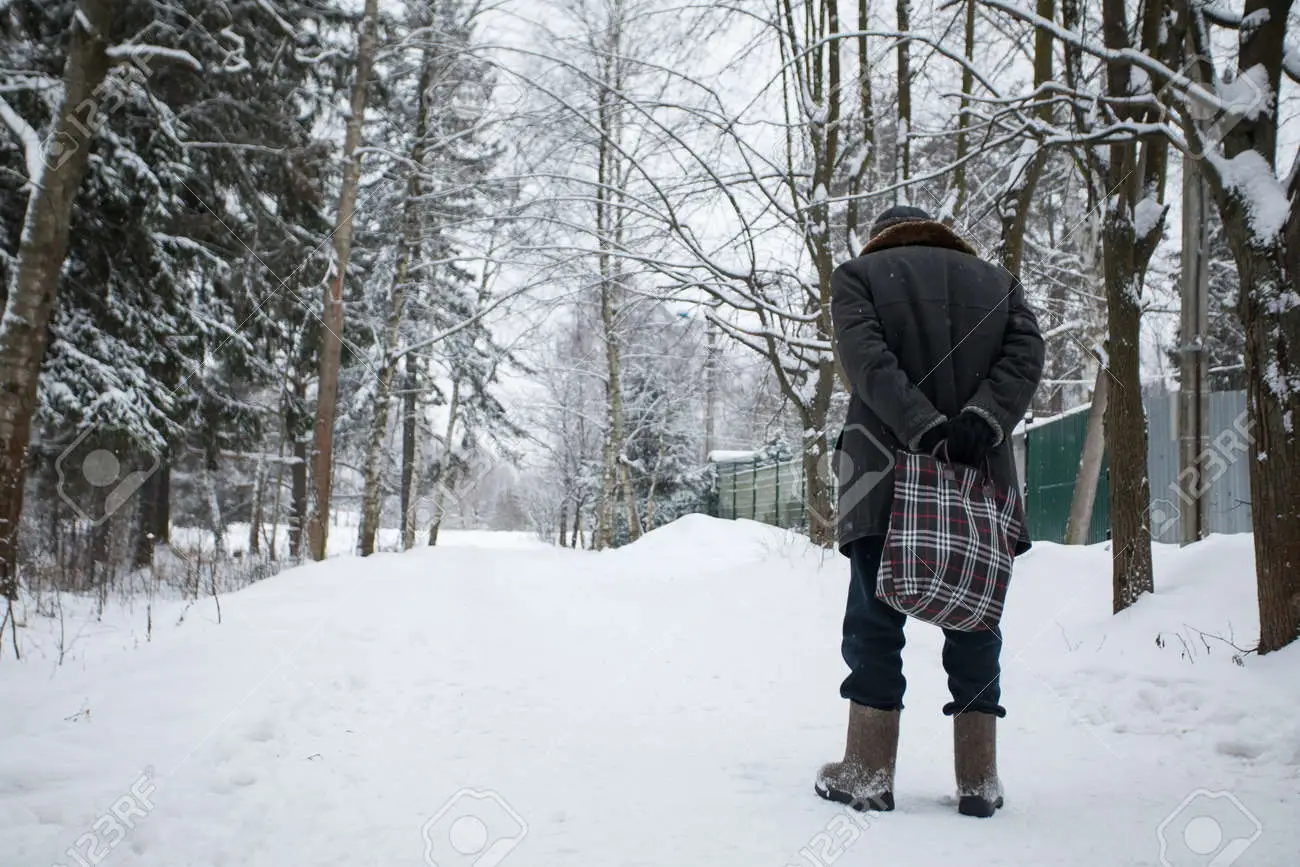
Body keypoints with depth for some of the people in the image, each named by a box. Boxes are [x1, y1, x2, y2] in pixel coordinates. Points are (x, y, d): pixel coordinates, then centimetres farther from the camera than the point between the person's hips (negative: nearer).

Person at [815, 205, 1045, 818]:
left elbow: (868, 359, -8)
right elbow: (1026, 353, 1)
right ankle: (979, 781, 10)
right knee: (974, 627, 9)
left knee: (875, 625, 4)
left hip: (887, 479, -2)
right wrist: (981, 422, -11)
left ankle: (868, 774, 5)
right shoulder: (996, 279, 19)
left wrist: (928, 430, -15)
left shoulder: (858, 274, 10)